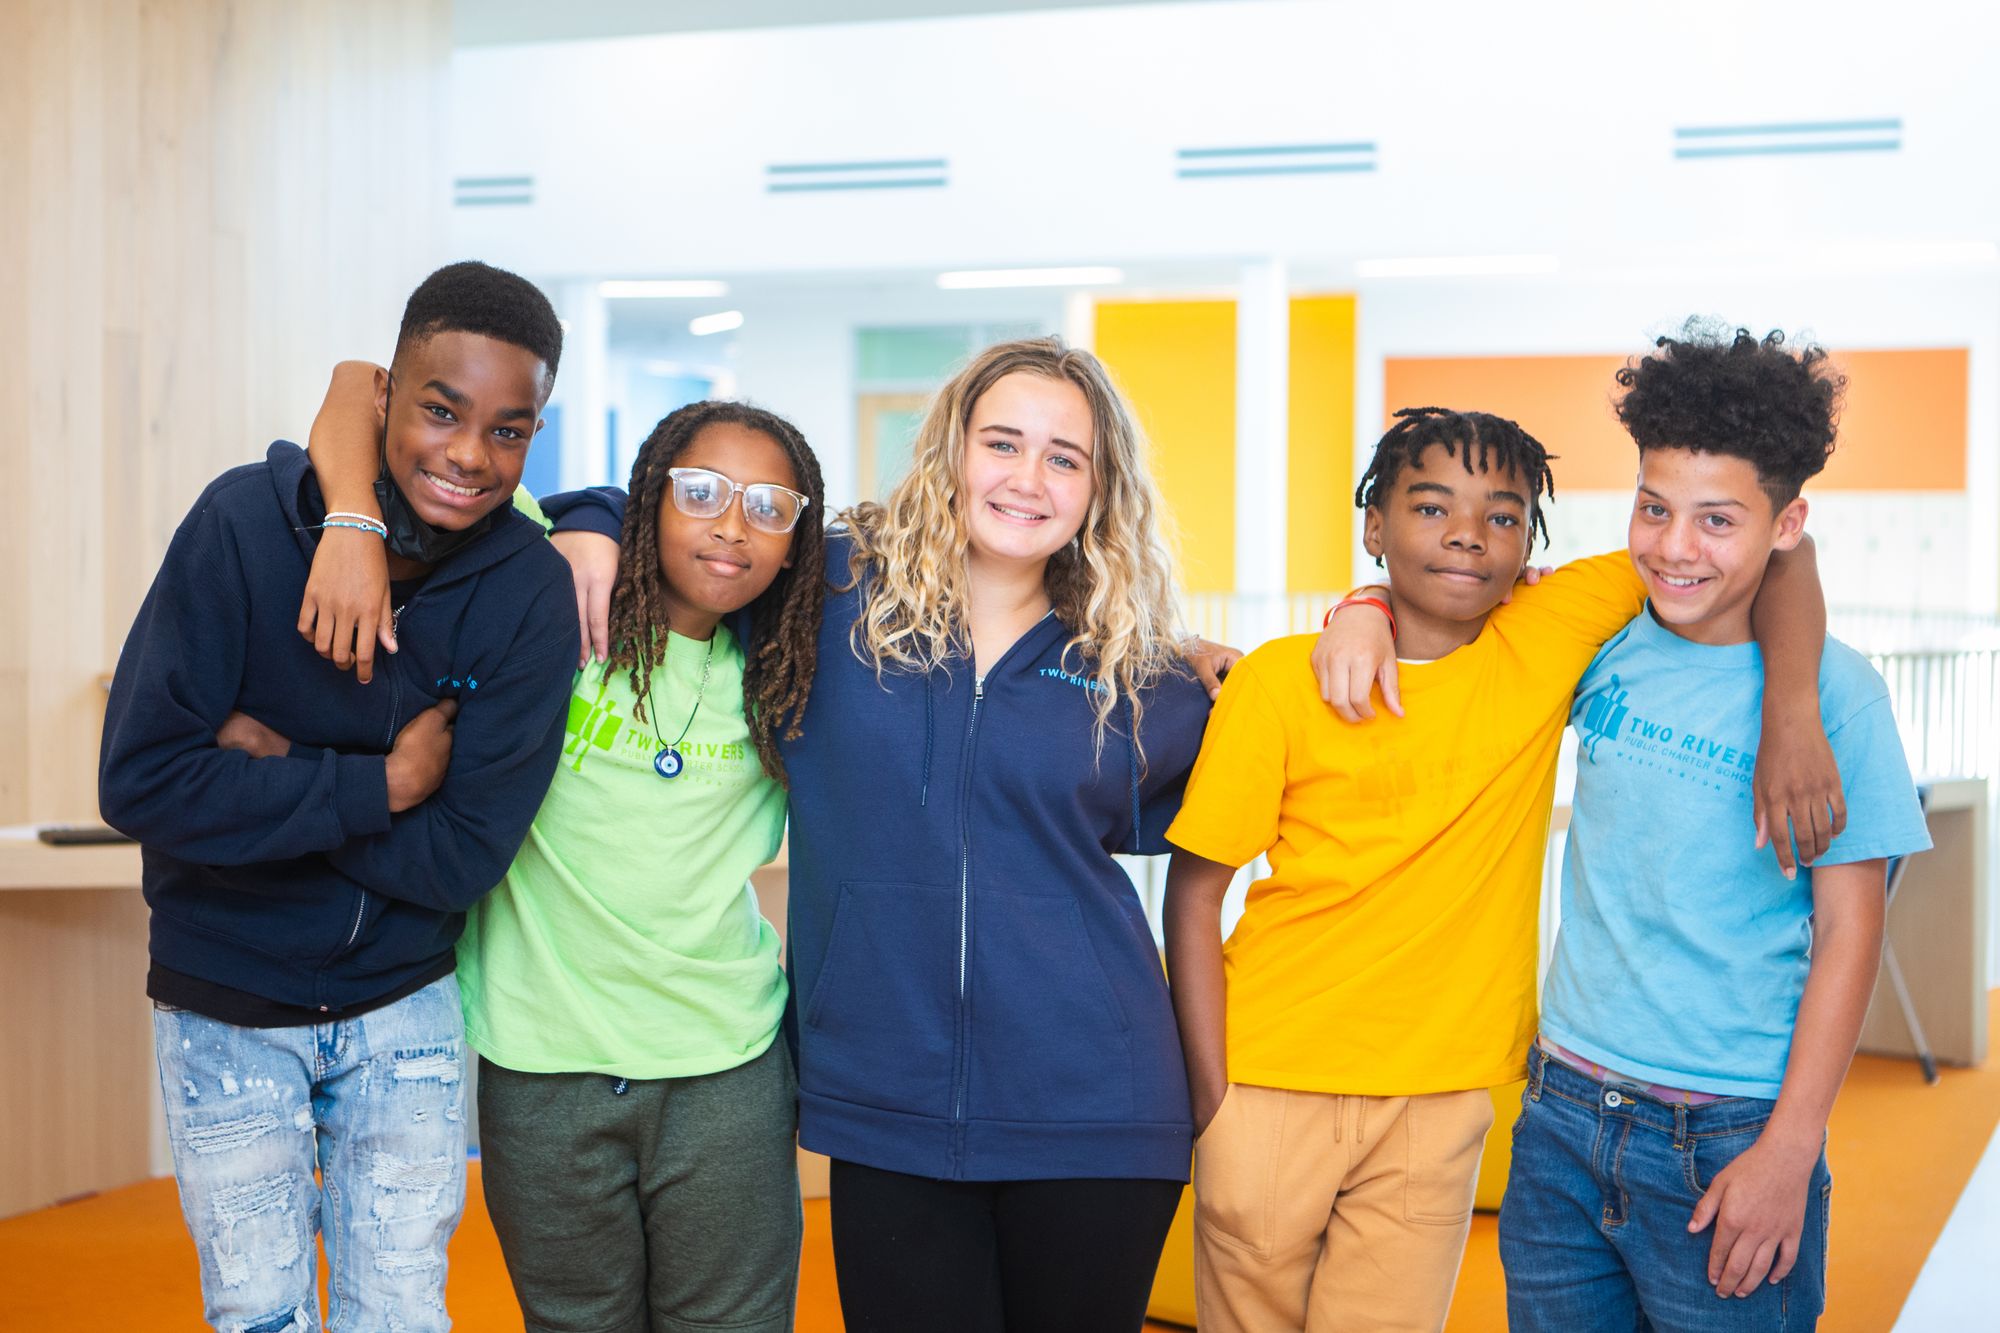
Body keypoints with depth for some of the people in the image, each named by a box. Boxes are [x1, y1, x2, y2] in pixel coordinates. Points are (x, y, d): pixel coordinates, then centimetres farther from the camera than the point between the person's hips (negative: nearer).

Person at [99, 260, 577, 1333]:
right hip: (224, 1010, -1)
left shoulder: (530, 589, -14)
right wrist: (376, 787, -23)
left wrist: (274, 770, -21)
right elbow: (140, 780, -23)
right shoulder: (244, 522, -18)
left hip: (404, 1006, 1)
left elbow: (465, 858, -16)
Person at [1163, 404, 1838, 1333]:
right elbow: (1194, 892, -2)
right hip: (1272, 1085, -1)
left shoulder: (1547, 644, -2)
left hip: (1439, 1100, 1)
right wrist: (1210, 1099, -7)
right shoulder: (1278, 681, -6)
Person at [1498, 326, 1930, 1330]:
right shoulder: (1601, 643, 1)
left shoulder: (1829, 688, -9)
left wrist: (1786, 1152, -11)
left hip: (1728, 1136, -4)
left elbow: (1848, 929, -8)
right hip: (1565, 1111, 4)